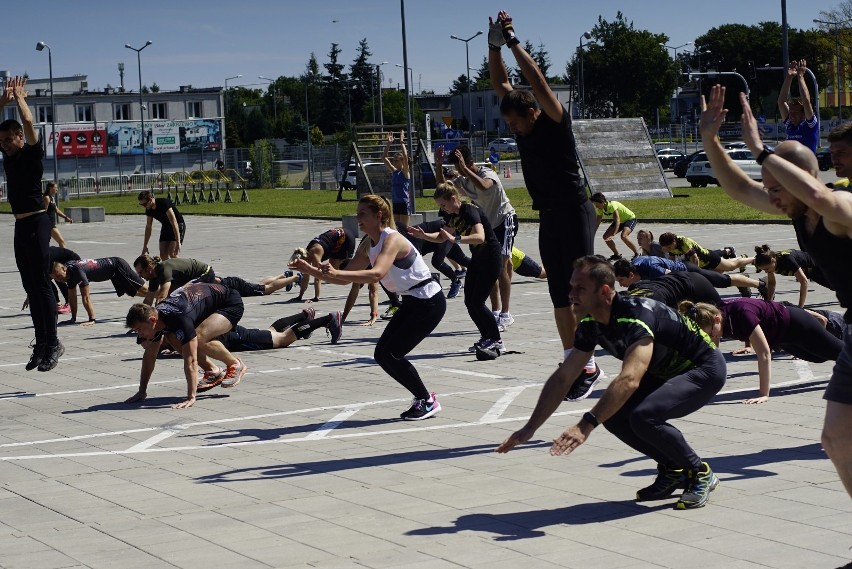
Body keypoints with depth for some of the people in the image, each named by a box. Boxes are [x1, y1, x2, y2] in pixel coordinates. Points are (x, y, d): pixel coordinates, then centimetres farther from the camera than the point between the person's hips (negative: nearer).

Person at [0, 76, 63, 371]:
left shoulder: (32, 154, -8)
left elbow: (28, 122, -21)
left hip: (36, 224, -8)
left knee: (41, 286, -8)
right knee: (31, 288, 8)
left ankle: (52, 344, -6)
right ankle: (41, 344, 11)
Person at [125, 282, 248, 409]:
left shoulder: (179, 319, -38)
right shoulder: (156, 318, -13)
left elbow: (190, 360, -41)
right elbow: (150, 355, -1)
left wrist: (191, 398, -43)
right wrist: (141, 392, 0)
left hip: (230, 304, -9)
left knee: (199, 338, -31)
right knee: (173, 338, -6)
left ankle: (235, 365, -6)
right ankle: (212, 372, 7)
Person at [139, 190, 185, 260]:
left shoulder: (164, 203, -29)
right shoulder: (149, 210, -6)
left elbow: (174, 223, -31)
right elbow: (148, 227, 8)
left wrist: (178, 243, -34)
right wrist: (145, 246, 10)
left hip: (178, 227, -7)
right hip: (166, 227, 7)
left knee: (172, 254, -20)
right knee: (163, 255, -2)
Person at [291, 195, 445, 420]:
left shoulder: (392, 240, -23)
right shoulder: (369, 245, 5)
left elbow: (376, 274, -40)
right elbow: (345, 279, 6)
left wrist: (337, 273, -48)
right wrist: (311, 270, -7)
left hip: (429, 302, -9)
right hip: (411, 302, 9)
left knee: (391, 355, -14)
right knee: (382, 355, 2)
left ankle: (427, 401, 2)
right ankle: (422, 397, 15)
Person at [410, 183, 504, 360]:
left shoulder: (470, 211, -23)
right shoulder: (454, 215, 5)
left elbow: (480, 237, -39)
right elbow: (442, 237, 19)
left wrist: (455, 238, -49)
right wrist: (423, 235, 2)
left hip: (491, 259, -9)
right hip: (477, 258, 9)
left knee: (477, 302, -14)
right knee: (469, 301, 7)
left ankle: (497, 343, -7)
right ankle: (488, 338, 20)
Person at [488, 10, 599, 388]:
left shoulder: (556, 124, -11)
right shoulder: (522, 128, 7)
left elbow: (537, 81, -23)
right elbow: (500, 83, 9)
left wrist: (513, 41, -21)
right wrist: (494, 45, -3)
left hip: (574, 213, -8)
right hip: (548, 216, 8)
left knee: (580, 290, -7)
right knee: (559, 294, 8)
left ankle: (588, 364, -5)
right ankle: (572, 363, 12)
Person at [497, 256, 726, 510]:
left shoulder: (636, 315, -34)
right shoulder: (591, 324, -7)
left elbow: (629, 380, -47)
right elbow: (562, 378, -1)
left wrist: (586, 425, -53)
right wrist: (529, 428, -5)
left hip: (705, 369, -9)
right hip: (667, 372, 9)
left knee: (644, 416, -30)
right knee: (612, 414, -10)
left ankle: (700, 474, -8)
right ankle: (673, 469, 9)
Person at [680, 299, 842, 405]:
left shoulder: (742, 314, -44)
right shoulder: (712, 316, -24)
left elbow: (764, 354, -43)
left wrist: (764, 394, -43)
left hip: (794, 324, -7)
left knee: (839, 351, 19)